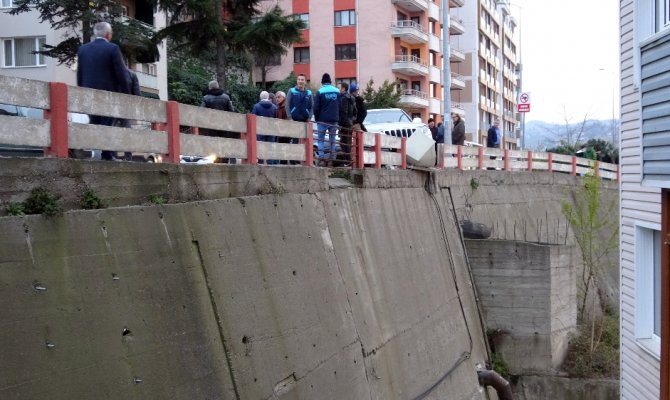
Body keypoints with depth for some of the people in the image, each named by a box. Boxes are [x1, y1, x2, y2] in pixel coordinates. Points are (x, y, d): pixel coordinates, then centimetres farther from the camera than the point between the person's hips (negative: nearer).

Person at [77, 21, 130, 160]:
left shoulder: (83, 49, 8)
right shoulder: (113, 49, -8)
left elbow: (79, 74, 12)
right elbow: (121, 74, -9)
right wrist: (126, 94, -2)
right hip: (108, 92, -5)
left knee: (94, 124, 10)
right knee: (107, 124, -3)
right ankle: (107, 154, -6)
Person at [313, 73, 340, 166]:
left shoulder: (320, 92, -6)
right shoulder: (337, 91, 5)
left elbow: (316, 107, -7)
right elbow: (340, 106, 5)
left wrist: (316, 119, 4)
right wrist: (337, 118, 11)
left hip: (323, 120, -3)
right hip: (334, 120, 3)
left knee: (321, 140, 5)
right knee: (332, 140, 9)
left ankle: (321, 159, -6)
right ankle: (331, 159, 6)